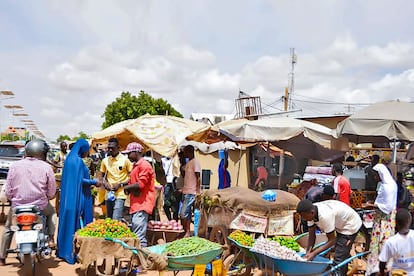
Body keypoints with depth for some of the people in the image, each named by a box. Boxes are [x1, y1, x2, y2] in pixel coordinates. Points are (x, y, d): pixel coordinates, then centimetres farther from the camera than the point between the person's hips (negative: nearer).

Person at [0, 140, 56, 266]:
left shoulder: (15, 165, 0)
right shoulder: (46, 167, -4)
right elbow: (52, 193, -2)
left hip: (17, 206, 1)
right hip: (40, 206, -1)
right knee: (50, 212, 33)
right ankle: (50, 239, 23)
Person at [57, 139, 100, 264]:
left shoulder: (70, 158, 12)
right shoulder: (78, 160, -16)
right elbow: (80, 180, -18)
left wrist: (90, 181, 18)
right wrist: (94, 182, -8)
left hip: (68, 196, 9)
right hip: (77, 197, -9)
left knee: (68, 220, 13)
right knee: (76, 222, -3)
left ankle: (63, 249, 20)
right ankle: (73, 252, 1)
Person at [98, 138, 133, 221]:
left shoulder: (125, 160, -4)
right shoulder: (105, 160, 9)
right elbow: (100, 176, 18)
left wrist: (120, 184, -14)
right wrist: (104, 182, -4)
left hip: (120, 195, -5)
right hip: (109, 194, 5)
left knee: (116, 220, -16)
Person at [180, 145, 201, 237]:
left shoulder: (195, 162, -9)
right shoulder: (188, 163, 18)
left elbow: (198, 178, -13)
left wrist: (198, 193, -18)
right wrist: (183, 190, 18)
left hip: (191, 192, -9)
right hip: (186, 192, 9)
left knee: (184, 213, -12)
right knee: (187, 213, 8)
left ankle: (187, 232, -5)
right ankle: (186, 232, 11)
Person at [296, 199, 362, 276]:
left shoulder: (325, 216, -40)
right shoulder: (311, 212, -18)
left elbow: (332, 240, -29)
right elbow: (312, 236, -10)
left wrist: (313, 254, -31)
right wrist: (308, 253, -21)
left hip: (351, 225, -8)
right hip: (341, 224, 8)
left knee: (339, 258, -11)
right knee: (343, 254, 25)